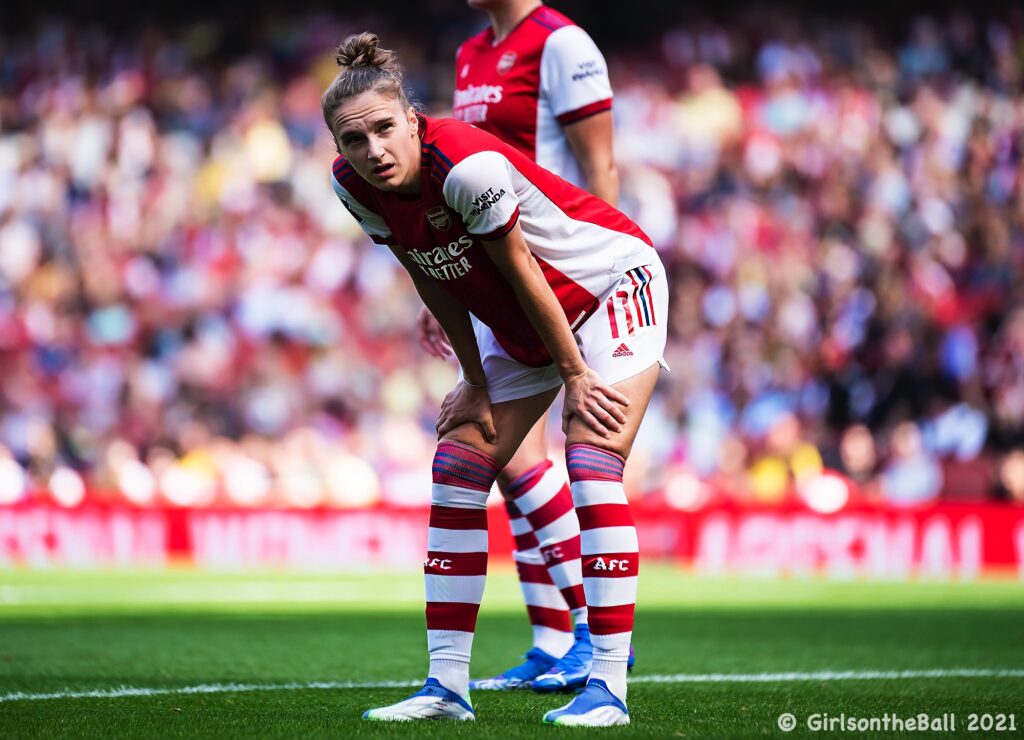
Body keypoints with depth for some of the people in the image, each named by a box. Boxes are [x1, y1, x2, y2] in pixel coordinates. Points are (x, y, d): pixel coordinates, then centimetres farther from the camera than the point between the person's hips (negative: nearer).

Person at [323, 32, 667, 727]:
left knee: (592, 465, -21)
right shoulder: (354, 186, -12)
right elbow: (434, 281, 1)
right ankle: (447, 684, 2)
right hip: (515, 325, 8)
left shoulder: (468, 164, -33)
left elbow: (520, 271, -23)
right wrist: (476, 380, 4)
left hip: (612, 283, -8)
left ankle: (608, 687, -21)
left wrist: (575, 372, -14)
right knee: (457, 472, -1)